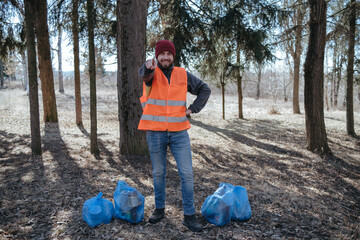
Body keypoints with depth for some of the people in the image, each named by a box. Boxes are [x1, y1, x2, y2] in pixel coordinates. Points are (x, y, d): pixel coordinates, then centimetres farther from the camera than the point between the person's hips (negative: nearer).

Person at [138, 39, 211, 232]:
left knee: (187, 173, 0)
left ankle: (189, 215, 12)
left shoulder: (183, 75, 7)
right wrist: (149, 66, -50)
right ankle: (159, 209, 29)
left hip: (179, 132, 1)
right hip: (155, 133, -1)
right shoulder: (151, 73, 0)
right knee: (158, 173, 11)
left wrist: (193, 109, 4)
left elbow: (204, 89, 17)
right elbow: (144, 73, -26)